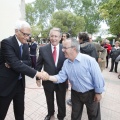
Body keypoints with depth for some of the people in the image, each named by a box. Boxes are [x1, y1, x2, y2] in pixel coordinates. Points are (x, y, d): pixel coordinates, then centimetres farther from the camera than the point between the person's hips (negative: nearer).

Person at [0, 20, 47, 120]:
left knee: (20, 111, 21)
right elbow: (15, 64, -29)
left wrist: (16, 63, -19)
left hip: (20, 83, 6)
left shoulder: (25, 45, 4)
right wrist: (36, 73, -31)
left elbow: (29, 61, 2)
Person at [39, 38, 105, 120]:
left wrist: (98, 93, -12)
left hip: (91, 93, -4)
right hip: (75, 94, 4)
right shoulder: (66, 63, -7)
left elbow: (97, 77, -19)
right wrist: (49, 77, -23)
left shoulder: (89, 60, -25)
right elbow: (61, 77, -9)